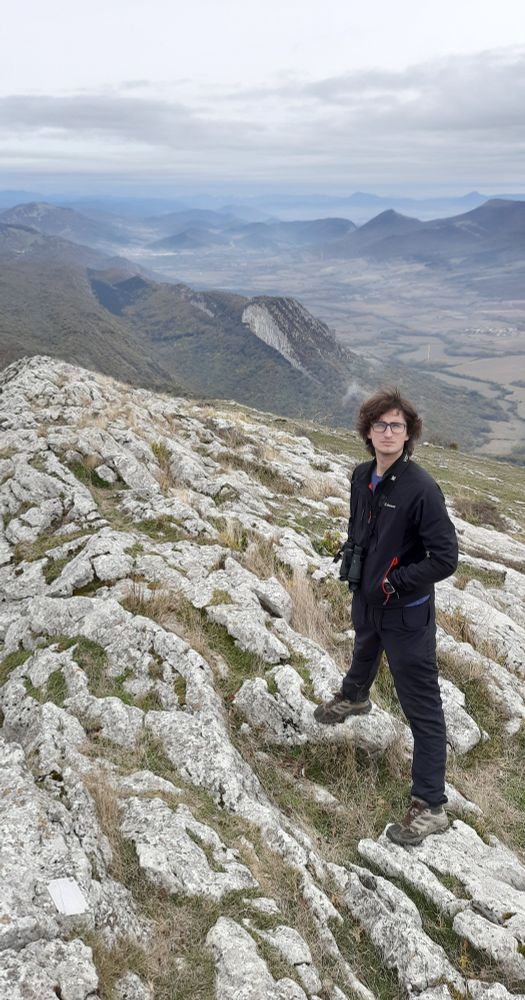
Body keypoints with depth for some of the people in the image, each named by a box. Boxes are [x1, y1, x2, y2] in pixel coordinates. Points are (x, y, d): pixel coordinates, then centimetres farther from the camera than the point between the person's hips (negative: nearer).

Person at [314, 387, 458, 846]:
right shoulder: (362, 477, -3)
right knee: (364, 654, 36)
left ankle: (430, 807, 10)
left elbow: (445, 558, -25)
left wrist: (392, 582, -20)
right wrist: (351, 553, 2)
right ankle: (354, 698, 69)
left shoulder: (421, 489, -26)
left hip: (407, 614, -7)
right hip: (366, 600, 8)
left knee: (422, 708, 0)